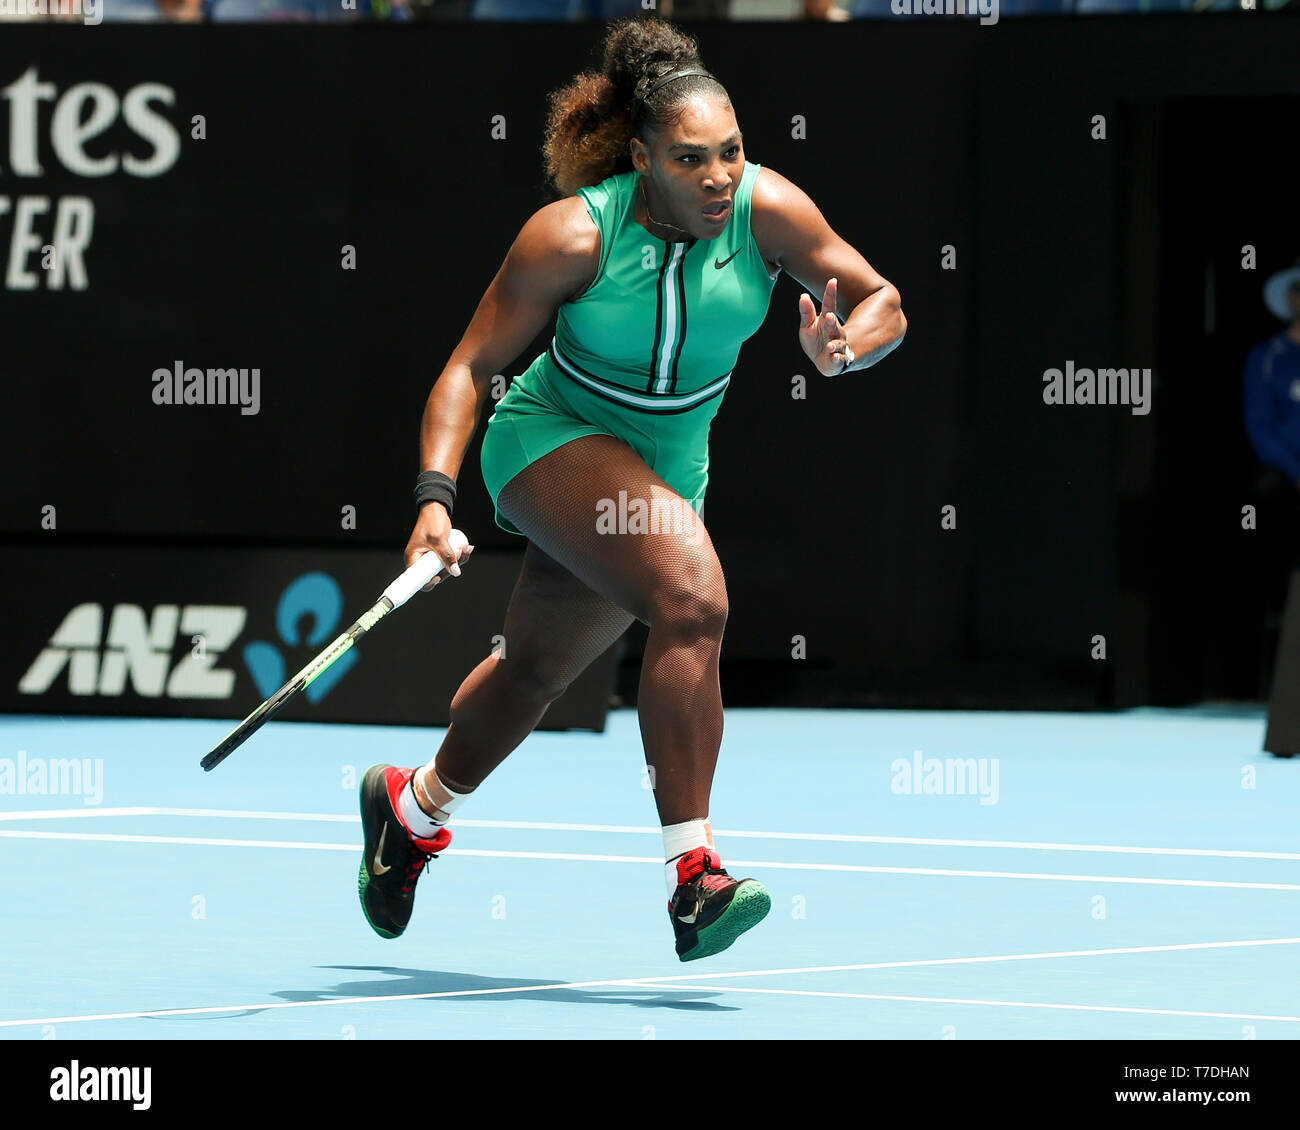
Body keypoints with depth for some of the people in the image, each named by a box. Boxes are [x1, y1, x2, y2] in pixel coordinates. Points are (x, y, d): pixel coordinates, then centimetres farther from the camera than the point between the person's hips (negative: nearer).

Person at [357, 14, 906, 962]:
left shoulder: (767, 208, -19)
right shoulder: (573, 235, -25)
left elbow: (881, 304, -10)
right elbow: (472, 366, -18)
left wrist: (844, 347, -33)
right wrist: (435, 499, -31)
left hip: (668, 464, 5)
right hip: (556, 438, -5)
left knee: (538, 669, 23)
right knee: (694, 599, -31)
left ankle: (414, 807, 52)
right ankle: (694, 876, -33)